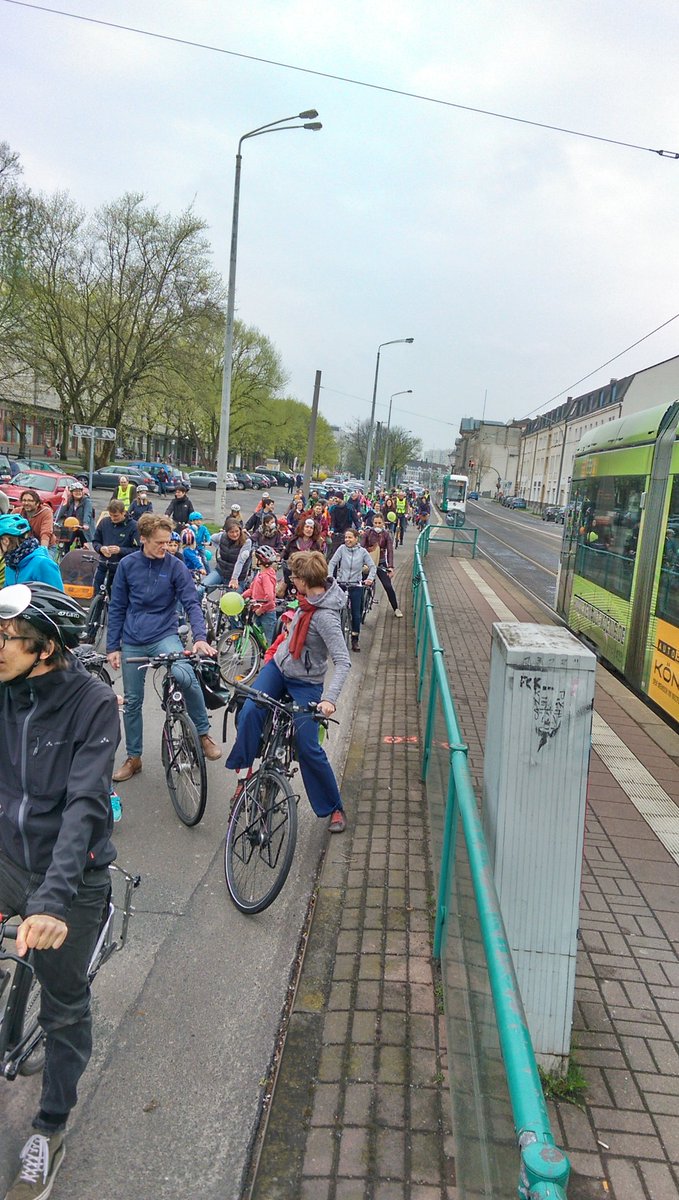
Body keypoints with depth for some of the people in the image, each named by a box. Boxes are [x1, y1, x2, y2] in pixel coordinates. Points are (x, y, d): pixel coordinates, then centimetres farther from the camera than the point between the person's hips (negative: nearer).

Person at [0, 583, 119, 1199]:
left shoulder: (93, 703, -21)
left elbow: (84, 805, -26)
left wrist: (52, 897, -35)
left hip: (70, 873, -3)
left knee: (65, 1008, 12)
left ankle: (50, 1136, 34)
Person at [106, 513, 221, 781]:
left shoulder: (175, 566, -6)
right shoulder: (127, 565, -1)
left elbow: (191, 603, -9)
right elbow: (117, 607, 5)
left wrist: (200, 637, -25)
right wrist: (113, 646, 4)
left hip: (164, 635, -2)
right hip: (132, 642, 3)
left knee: (186, 677, -30)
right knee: (132, 701, 11)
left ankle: (203, 734, -9)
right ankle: (133, 758, 30)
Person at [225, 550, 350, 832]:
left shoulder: (325, 616, -31)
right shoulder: (313, 595, -7)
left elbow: (343, 661, -34)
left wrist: (329, 698, -43)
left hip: (306, 684, -7)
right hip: (279, 666, 7)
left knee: (308, 748, -6)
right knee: (250, 711, -19)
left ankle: (335, 808, 12)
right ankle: (244, 773, -3)